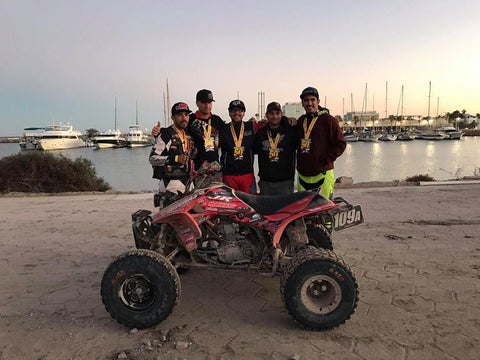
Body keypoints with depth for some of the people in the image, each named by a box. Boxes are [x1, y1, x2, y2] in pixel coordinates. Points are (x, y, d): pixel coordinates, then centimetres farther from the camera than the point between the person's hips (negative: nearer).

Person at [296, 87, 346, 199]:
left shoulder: (328, 119, -3)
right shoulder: (300, 121, 16)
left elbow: (340, 144, -5)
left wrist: (326, 160, -12)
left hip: (322, 174, -5)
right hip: (303, 174, 6)